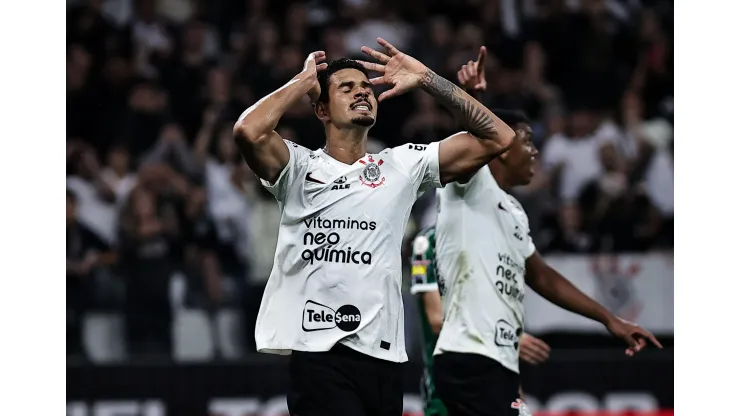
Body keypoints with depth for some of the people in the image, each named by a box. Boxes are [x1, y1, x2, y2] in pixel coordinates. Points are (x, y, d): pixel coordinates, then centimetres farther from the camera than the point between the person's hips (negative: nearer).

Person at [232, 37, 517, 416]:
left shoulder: (401, 166, 15)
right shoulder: (300, 167, 5)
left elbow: (497, 138, 12)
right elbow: (249, 132, -16)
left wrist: (426, 80, 10)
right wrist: (304, 81, -1)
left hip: (383, 357, 4)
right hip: (320, 353, -4)